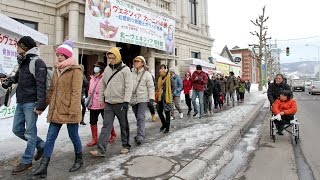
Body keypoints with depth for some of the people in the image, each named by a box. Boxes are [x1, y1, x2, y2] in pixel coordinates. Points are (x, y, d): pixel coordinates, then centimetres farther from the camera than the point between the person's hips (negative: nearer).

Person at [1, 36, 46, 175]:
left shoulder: (38, 62, -12)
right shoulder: (23, 62, 15)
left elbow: (41, 85, -19)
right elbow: (17, 77, 29)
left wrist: (40, 105, -24)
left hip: (31, 103, -9)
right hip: (20, 102, 9)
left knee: (30, 132, 1)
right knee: (17, 129, 14)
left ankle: (26, 161, 13)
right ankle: (41, 145, 28)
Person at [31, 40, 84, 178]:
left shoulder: (75, 70, -10)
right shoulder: (57, 70, 14)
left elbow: (76, 92, -17)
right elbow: (51, 90, 18)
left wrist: (73, 111, -21)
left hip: (69, 111, -7)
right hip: (56, 110, 7)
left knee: (73, 136, 9)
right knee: (50, 138, 6)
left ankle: (79, 160, 30)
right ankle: (43, 167, 13)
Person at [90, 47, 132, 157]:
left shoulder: (125, 69, -6)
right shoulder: (107, 69, 10)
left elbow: (129, 86, -12)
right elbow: (103, 85, 16)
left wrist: (126, 101, -19)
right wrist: (101, 98, 14)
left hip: (120, 103, -4)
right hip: (108, 103, 4)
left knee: (124, 125, 9)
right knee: (106, 125, 2)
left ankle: (126, 146, 26)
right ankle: (101, 150, 4)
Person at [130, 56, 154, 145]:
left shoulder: (147, 74, -1)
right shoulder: (131, 73, 8)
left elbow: (151, 87, -3)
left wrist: (151, 98, -12)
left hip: (143, 98, -4)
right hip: (133, 99, 5)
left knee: (141, 117, -11)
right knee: (138, 117, 13)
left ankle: (140, 136, -10)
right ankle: (141, 133, 27)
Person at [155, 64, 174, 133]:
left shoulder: (169, 77, -8)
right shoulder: (159, 78, 11)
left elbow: (173, 87, -6)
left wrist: (169, 93, -6)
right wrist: (156, 95, 8)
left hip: (167, 97, -6)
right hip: (160, 97, 6)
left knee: (167, 112, 2)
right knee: (159, 111, 10)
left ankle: (167, 127, 14)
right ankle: (164, 124, 32)